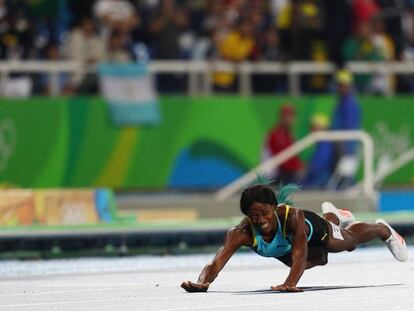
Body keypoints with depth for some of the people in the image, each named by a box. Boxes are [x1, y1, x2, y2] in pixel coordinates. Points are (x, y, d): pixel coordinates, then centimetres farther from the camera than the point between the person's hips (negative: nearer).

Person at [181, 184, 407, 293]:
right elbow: (217, 261, -55)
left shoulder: (293, 216, -51)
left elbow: (300, 253, -61)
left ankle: (382, 229, 64)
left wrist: (291, 283, -81)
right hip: (280, 250, 4)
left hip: (312, 229, -4)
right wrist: (202, 283, -77)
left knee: (349, 240, 29)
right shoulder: (241, 233, -47)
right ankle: (333, 217, 72)